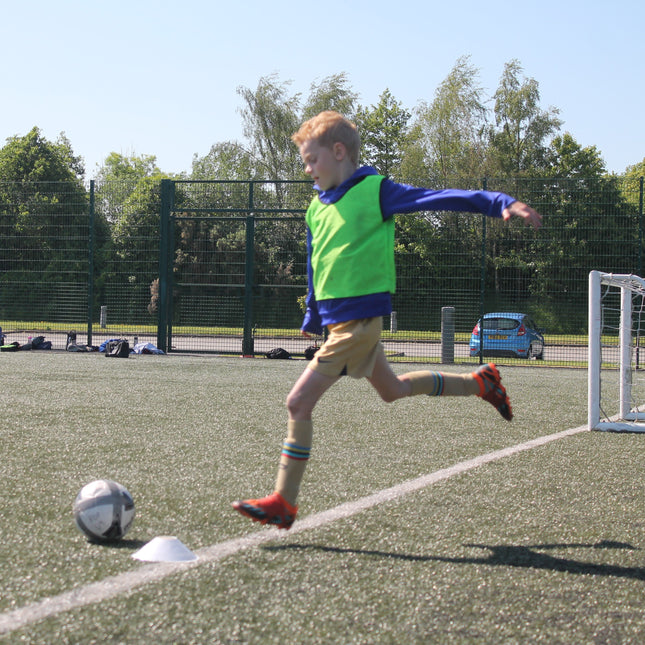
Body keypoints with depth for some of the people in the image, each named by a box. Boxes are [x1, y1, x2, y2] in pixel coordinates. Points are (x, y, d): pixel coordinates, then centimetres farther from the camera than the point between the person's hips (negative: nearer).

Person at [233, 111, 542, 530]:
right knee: (392, 390, 24)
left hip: (359, 318, -9)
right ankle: (481, 383, 39)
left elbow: (442, 198, -14)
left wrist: (502, 203, -22)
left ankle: (284, 503, -3)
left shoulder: (375, 190, -10)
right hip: (337, 319, 9)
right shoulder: (317, 207, 12)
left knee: (299, 404, -12)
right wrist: (313, 317, 29)